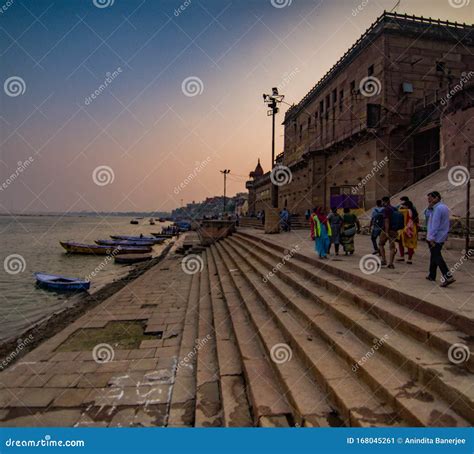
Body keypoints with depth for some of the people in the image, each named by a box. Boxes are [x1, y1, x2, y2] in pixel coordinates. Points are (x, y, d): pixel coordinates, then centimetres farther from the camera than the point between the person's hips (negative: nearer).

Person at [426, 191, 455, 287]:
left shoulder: (438, 208, -18)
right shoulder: (444, 207, 15)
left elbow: (435, 224, -21)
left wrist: (431, 238, -21)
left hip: (435, 238, -10)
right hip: (442, 237, 10)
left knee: (437, 257, -8)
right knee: (434, 256, 17)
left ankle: (448, 277, -14)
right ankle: (432, 275, 25)